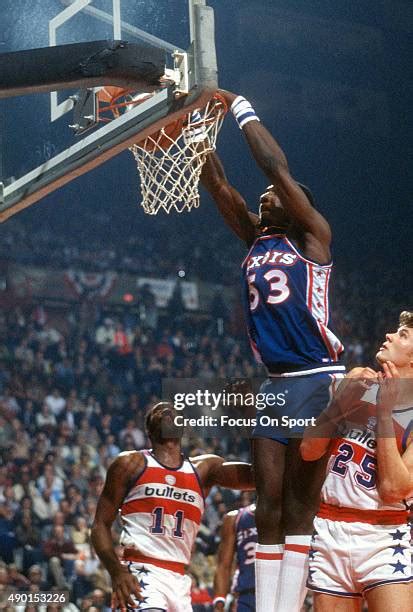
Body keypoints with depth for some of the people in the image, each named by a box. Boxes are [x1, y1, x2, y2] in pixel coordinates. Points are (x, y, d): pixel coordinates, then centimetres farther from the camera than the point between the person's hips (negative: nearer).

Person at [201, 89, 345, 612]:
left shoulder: (312, 236, 1)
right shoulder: (256, 241, 17)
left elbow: (277, 167, -9)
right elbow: (216, 184, 11)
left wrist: (241, 109, -3)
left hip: (318, 381, -6)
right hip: (275, 385, 6)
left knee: (300, 502, -6)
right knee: (269, 504, 1)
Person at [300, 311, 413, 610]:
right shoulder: (358, 381, 7)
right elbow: (309, 451, 3)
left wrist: (384, 411, -15)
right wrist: (341, 398, -10)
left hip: (384, 539, -4)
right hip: (329, 531, 4)